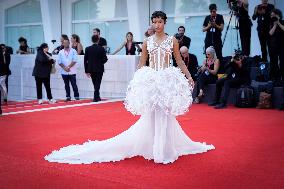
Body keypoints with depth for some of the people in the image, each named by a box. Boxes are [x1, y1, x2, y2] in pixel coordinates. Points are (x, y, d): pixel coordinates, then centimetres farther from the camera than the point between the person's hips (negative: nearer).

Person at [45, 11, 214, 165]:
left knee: (165, 115, 1)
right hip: (151, 80, 1)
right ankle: (156, 149, 13)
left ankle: (164, 149, 15)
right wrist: (135, 81, 8)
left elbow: (180, 61, 9)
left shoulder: (172, 40, 4)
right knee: (151, 116, 1)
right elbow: (142, 64, 11)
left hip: (167, 80, -1)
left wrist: (189, 77, 6)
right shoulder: (147, 42, 7)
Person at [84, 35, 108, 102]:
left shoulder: (87, 49, -3)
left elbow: (85, 60, -3)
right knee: (97, 84, 3)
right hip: (99, 69, -2)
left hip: (91, 69, 2)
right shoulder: (101, 49, -8)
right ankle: (96, 97, -4)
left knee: (95, 84, 15)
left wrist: (86, 71, 3)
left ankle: (97, 97, 23)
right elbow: (105, 59, -10)